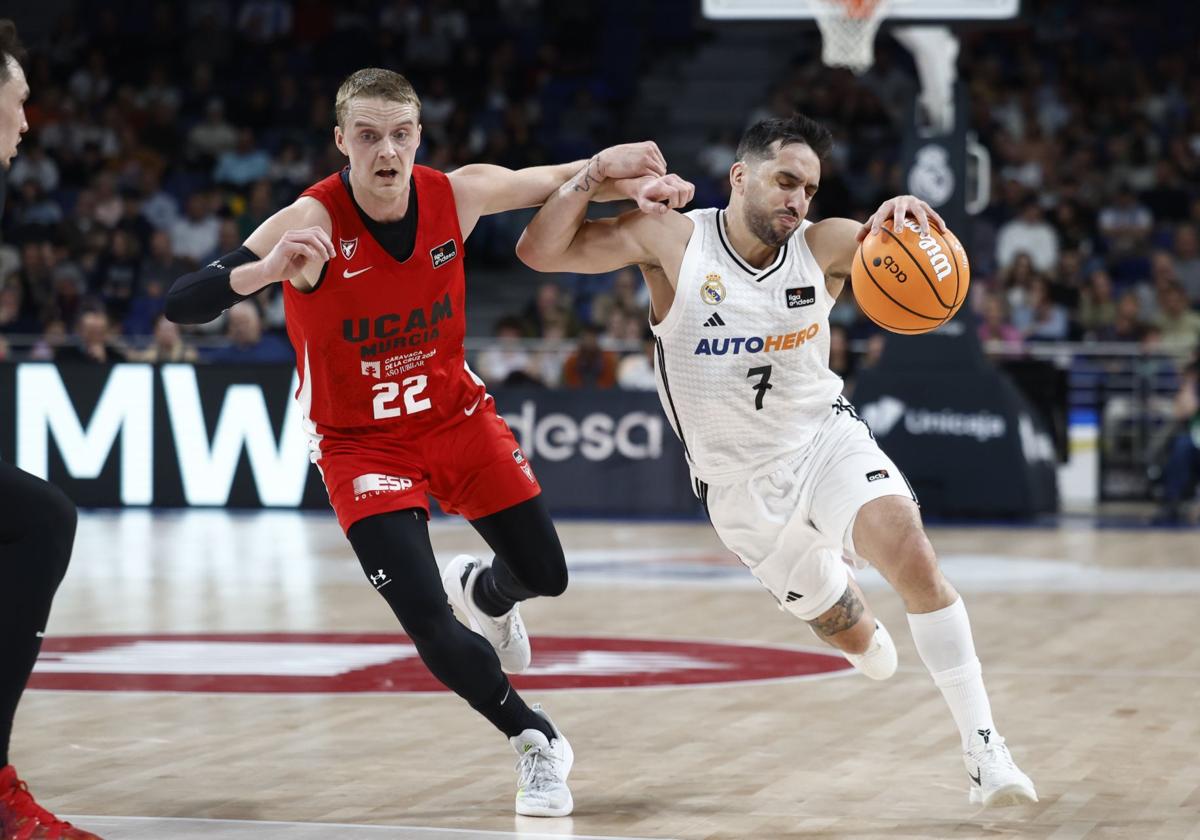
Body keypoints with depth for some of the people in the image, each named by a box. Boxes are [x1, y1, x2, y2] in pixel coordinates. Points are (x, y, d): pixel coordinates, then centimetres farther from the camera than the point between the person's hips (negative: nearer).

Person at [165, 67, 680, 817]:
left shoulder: (459, 195, -16)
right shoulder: (312, 223, -28)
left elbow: (556, 183, 4)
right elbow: (181, 307, -36)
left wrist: (613, 169, -18)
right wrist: (262, 272, -55)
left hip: (455, 412, 4)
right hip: (361, 441, -4)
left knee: (545, 576, 12)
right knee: (427, 623, -17)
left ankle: (484, 593, 50)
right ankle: (538, 744, 8)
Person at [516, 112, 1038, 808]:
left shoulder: (822, 246, -10)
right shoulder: (673, 240, -13)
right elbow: (540, 251, -14)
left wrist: (905, 216, -42)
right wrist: (597, 172, -28)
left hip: (827, 438, 0)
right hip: (742, 484, 0)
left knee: (915, 558, -28)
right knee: (852, 637, 11)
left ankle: (984, 747, -22)